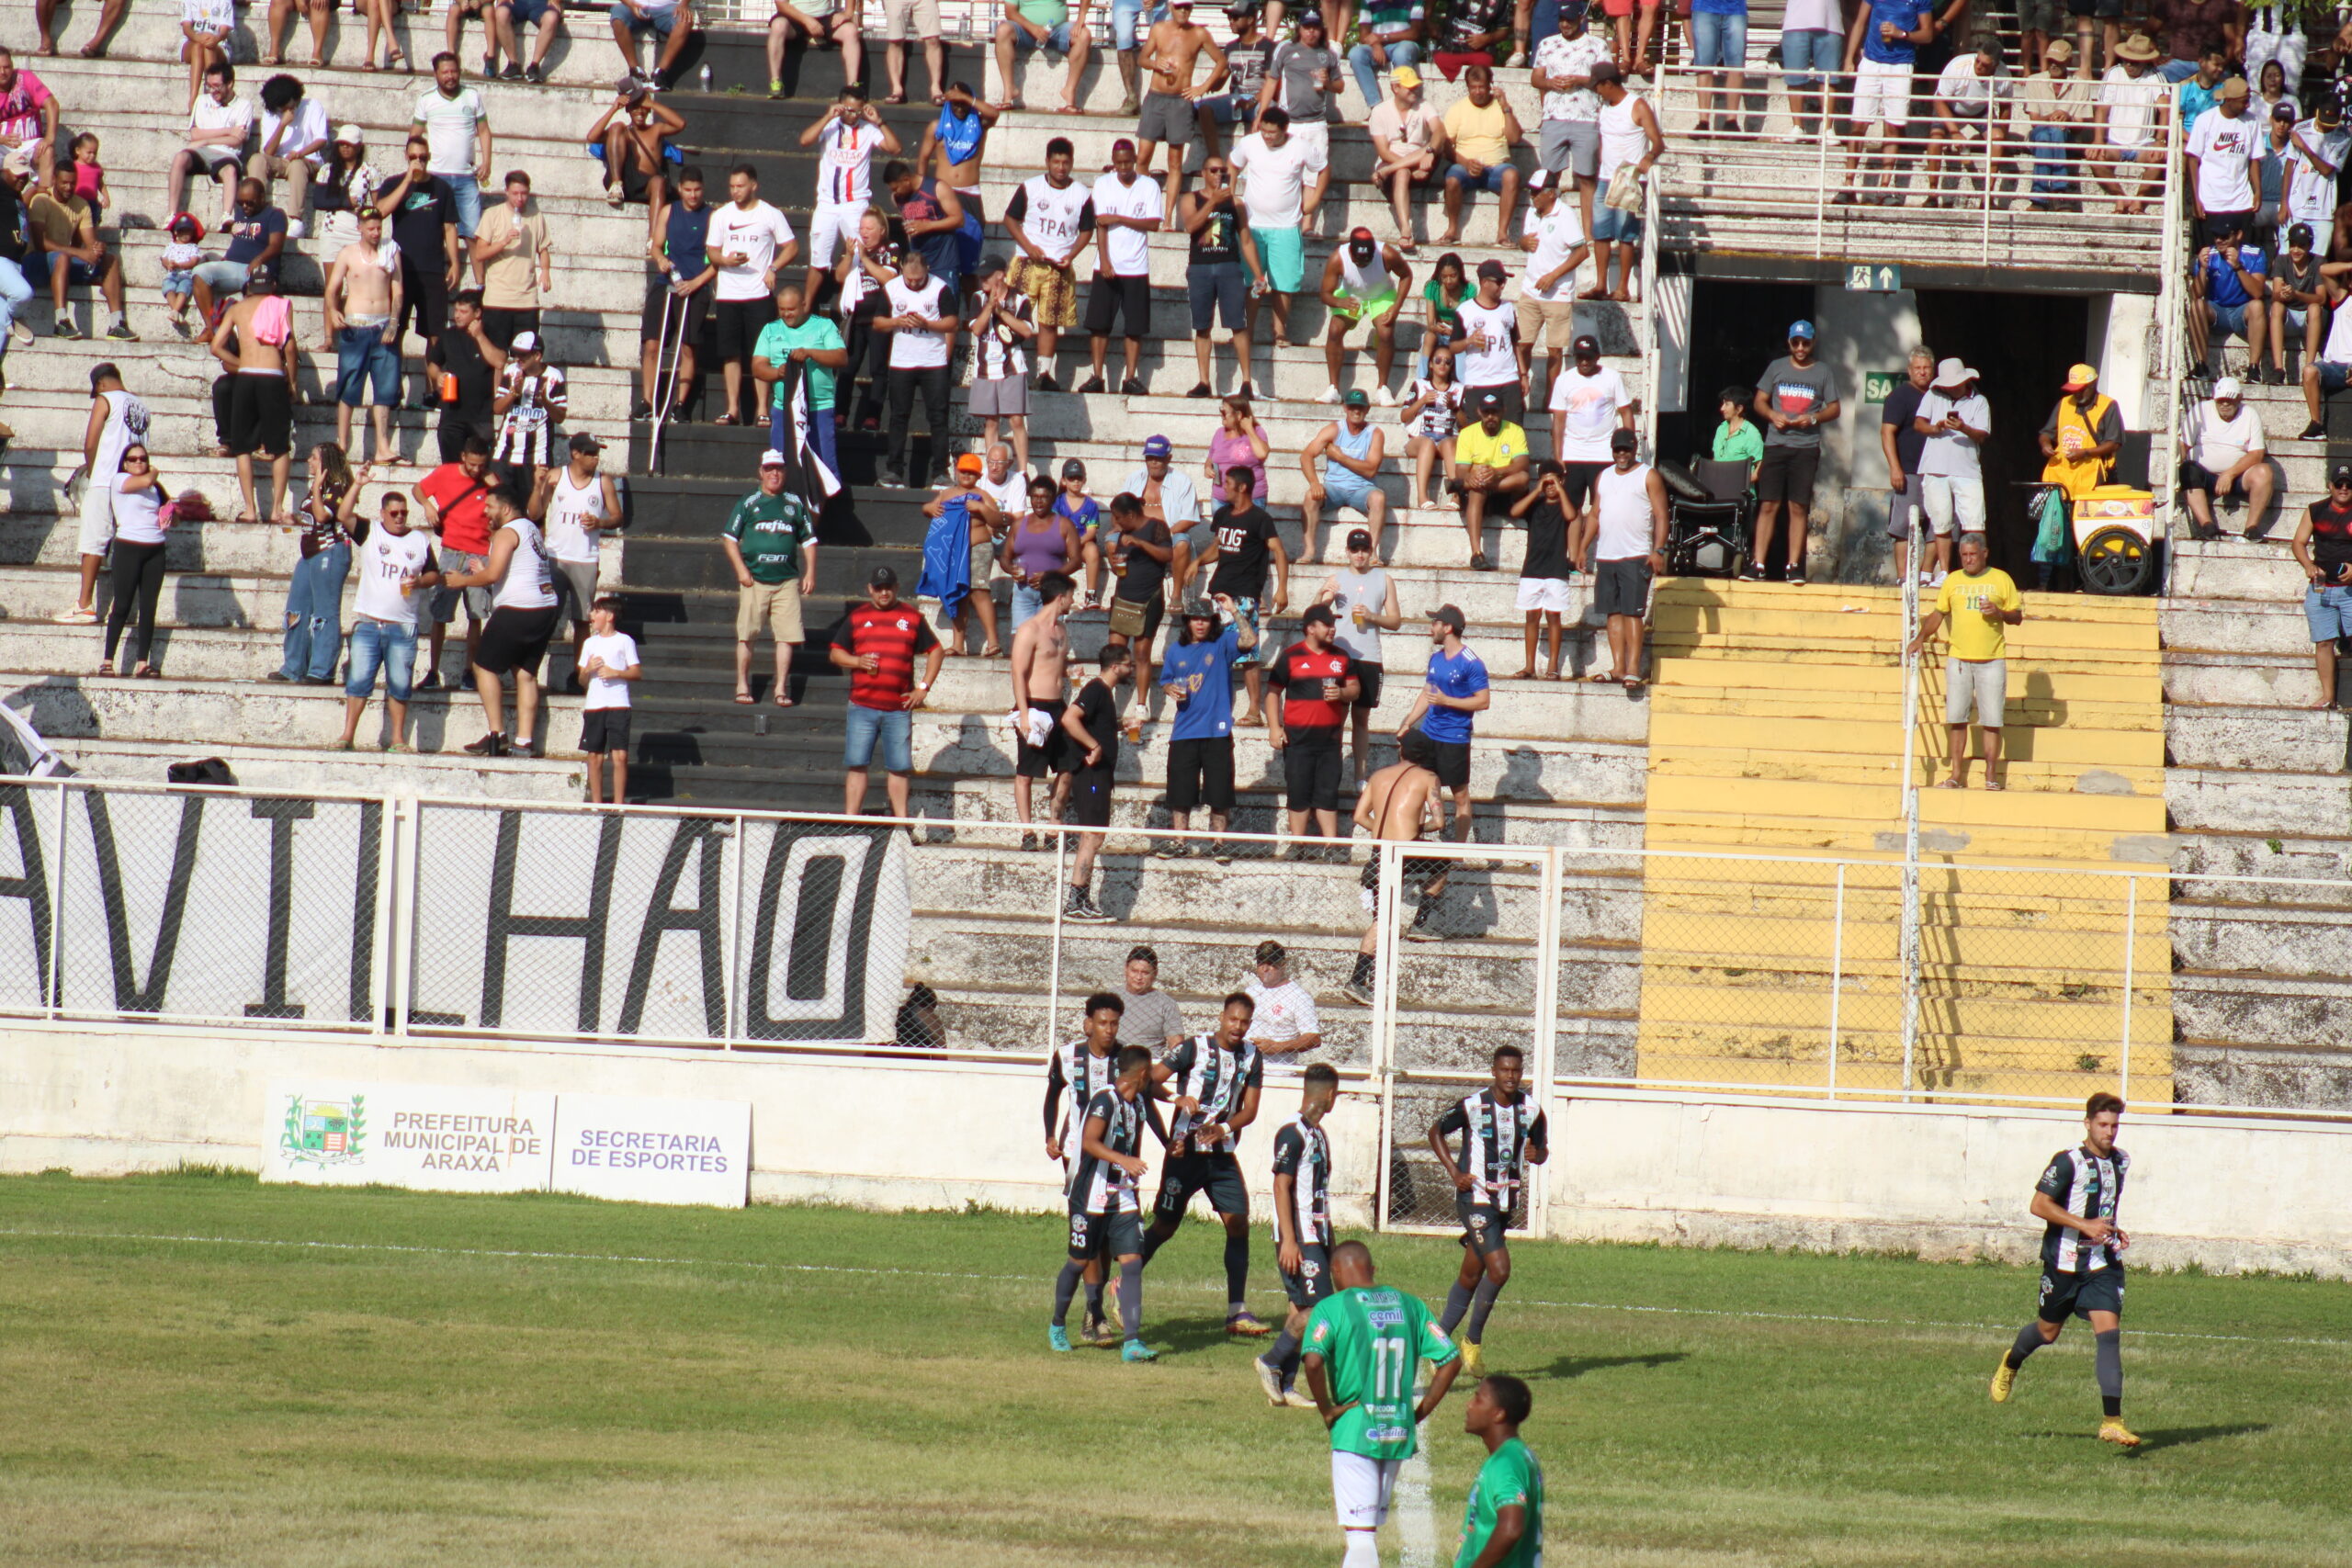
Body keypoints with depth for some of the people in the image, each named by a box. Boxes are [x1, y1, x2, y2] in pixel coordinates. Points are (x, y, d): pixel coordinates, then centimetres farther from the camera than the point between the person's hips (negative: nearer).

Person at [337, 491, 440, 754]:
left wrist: (419, 582, -7)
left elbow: (434, 574, 14)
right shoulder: (370, 533, 5)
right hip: (367, 622, -1)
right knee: (358, 680, -3)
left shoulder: (421, 540, 9)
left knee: (399, 685, 0)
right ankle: (347, 736, 2)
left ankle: (398, 739, 8)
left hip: (403, 626, 1)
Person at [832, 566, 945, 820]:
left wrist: (923, 687, 4)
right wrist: (857, 661, -8)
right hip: (862, 706, 0)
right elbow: (835, 653, 12)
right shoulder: (856, 617, 10)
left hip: (899, 708, 0)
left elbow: (936, 652, 15)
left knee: (899, 768, 2)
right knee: (857, 765, -2)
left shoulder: (912, 617, 10)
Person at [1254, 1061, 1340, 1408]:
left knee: (1301, 1308, 7)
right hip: (1299, 1237, -9)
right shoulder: (1293, 1133, -13)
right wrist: (1289, 1241, -21)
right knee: (1317, 1307, -13)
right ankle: (1271, 1364, -2)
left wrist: (1328, 1241, 21)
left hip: (1316, 1235, 9)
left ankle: (1284, 1385, 9)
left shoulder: (1318, 1133, 15)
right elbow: (1282, 1186, -17)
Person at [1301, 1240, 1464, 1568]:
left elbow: (1313, 1362, -24)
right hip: (1400, 1432, 5)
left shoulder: (1332, 1308, -8)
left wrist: (1327, 1411, -10)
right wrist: (1419, 1413, 9)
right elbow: (1451, 1360, 4)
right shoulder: (1408, 1305, 7)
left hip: (1355, 1431, -5)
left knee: (1360, 1534, -6)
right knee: (1371, 1526, 20)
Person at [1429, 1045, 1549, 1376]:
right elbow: (1436, 1132, 3)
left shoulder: (1531, 1110, 2)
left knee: (1471, 1275, 11)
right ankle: (1473, 1340, 1)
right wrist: (1454, 1172, -7)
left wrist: (1537, 1154, -10)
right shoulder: (1472, 1106, -11)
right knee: (1499, 1270, -16)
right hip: (1475, 1197, -6)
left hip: (1506, 1200, 6)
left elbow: (1542, 1147, 16)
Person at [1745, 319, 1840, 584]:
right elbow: (1760, 401, 14)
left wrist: (1813, 418, -11)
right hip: (1776, 443, 1)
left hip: (1806, 447, -1)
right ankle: (1757, 565, -7)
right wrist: (1773, 415, -7)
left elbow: (1835, 408, 8)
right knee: (1768, 504, -5)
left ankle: (1794, 566, 0)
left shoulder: (1824, 372, 9)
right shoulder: (1777, 367, 12)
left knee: (1798, 507, -3)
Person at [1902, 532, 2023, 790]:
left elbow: (2017, 616, 7)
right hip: (1958, 659, 2)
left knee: (1991, 721, -3)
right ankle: (1956, 775, 8)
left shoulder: (2001, 580, 4)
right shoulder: (1953, 581, 10)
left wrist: (2000, 613, -14)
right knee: (1957, 719, 2)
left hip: (1991, 661, -2)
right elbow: (1938, 614, 16)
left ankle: (1991, 776, 3)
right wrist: (1921, 638, 2)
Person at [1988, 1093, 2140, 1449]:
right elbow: (2040, 1205, -19)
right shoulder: (2068, 1162, -15)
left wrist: (2113, 1230, 9)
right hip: (2065, 1261, -4)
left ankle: (2111, 1421, -16)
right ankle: (2010, 1364, 48)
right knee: (2048, 1332, 12)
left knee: (2109, 1333, -12)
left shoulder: (2120, 1162, 8)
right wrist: (2085, 1225, -25)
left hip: (2104, 1263, 4)